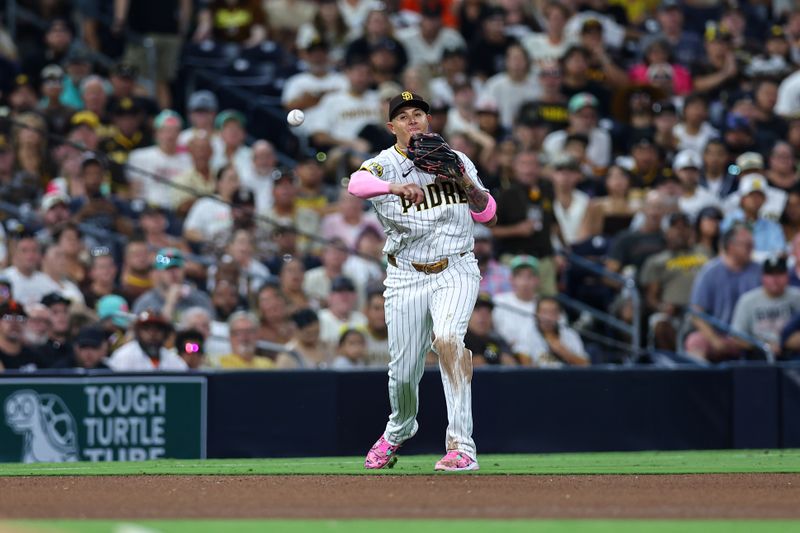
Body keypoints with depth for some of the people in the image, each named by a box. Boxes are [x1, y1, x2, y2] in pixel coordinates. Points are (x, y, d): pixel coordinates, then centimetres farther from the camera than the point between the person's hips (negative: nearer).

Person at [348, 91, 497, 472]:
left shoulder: (456, 161, 7)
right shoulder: (384, 165, -4)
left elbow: (486, 214, 11)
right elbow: (357, 183, -29)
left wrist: (466, 182, -8)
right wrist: (396, 187, -48)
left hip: (455, 271, 0)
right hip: (406, 277, 0)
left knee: (447, 338, -28)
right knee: (403, 371, 4)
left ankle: (461, 445, -30)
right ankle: (399, 430, 40)